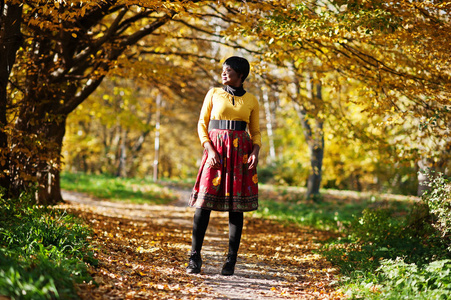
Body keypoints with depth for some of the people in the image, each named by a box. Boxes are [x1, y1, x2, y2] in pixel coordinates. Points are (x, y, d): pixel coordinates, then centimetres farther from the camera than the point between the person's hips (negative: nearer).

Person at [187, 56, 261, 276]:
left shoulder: (251, 100, 10)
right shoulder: (214, 94, 8)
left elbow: (255, 132, 13)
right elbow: (202, 124, 6)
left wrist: (255, 152, -7)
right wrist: (210, 149, -10)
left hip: (240, 153, 1)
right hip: (216, 151, -1)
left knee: (235, 205, 0)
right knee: (204, 202, -8)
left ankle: (231, 260, 4)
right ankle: (195, 257, -2)